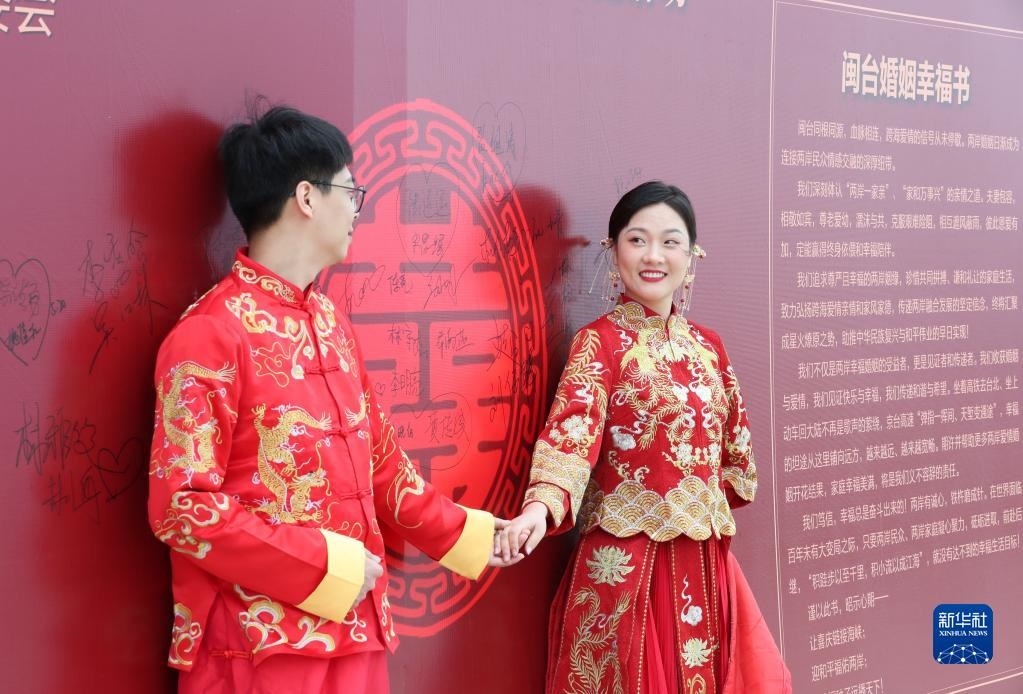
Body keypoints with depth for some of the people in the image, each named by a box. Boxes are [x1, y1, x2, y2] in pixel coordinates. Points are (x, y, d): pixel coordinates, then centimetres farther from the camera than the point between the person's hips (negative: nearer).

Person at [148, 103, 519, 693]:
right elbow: (182, 506, -17)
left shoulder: (330, 321, 11)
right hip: (261, 645, -7)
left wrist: (464, 533, 18)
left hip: (352, 627, 7)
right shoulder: (213, 333, -14)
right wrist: (326, 565, -17)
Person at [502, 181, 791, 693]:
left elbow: (735, 449, 18)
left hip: (704, 558, 6)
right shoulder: (600, 342, -7)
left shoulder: (707, 346, 11)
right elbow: (572, 430, -23)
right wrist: (541, 506, -38)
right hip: (627, 559, -5)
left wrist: (710, 511, 7)